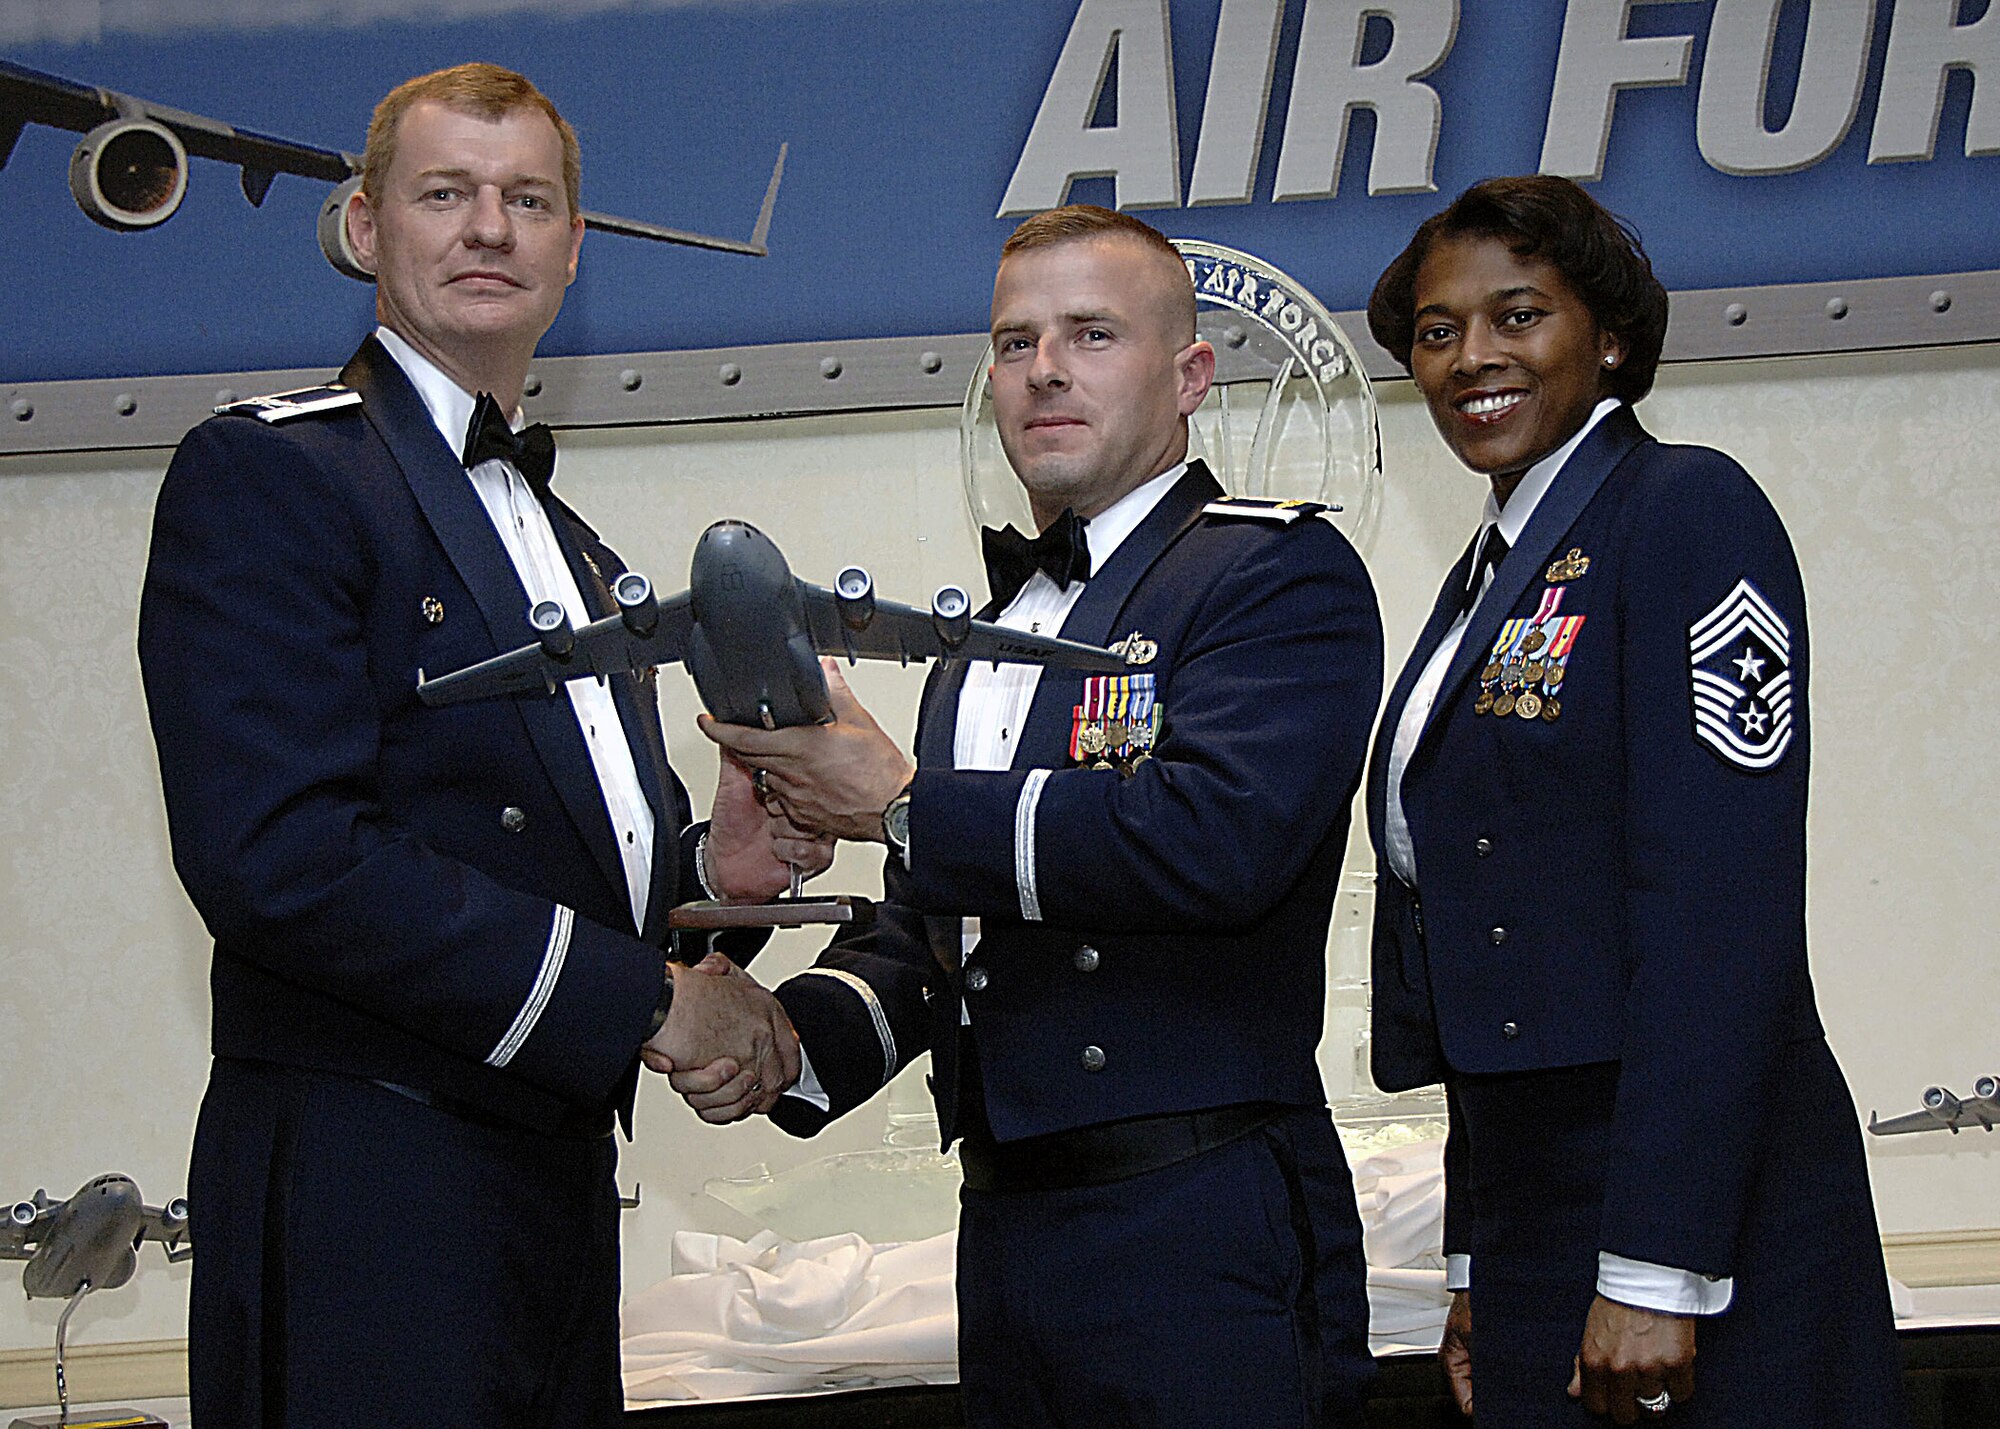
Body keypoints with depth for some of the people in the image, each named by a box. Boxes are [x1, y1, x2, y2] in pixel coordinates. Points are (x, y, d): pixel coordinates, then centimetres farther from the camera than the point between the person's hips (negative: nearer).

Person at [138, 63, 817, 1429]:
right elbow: (283, 856, -19)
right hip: (366, 1187, -8)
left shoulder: (572, 551, 23)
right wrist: (643, 998, -17)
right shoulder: (266, 474, -6)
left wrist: (705, 864, 3)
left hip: (560, 1178, 8)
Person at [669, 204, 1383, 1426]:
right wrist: (794, 1033, 0)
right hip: (1005, 1232, 7)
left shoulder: (1282, 574, -4)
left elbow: (1216, 836, -22)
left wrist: (900, 803, -15)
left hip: (1200, 1238, -7)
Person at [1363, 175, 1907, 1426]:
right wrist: (1477, 1267, 15)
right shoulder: (1489, 577, 17)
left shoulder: (1686, 512, -8)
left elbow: (1719, 910, -17)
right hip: (1529, 1211, 8)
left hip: (1694, 1207, -8)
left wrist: (1657, 1273, -21)